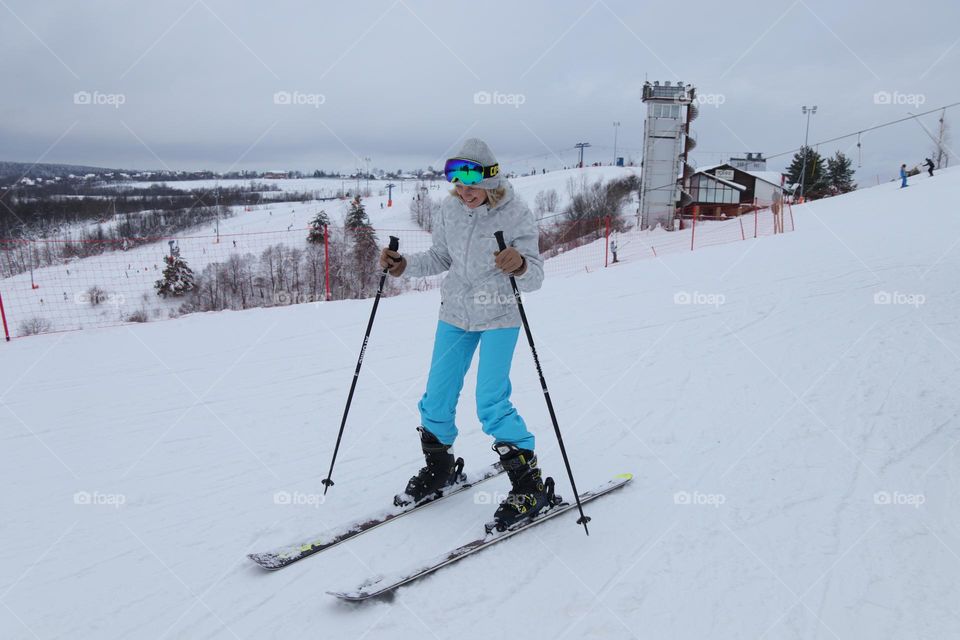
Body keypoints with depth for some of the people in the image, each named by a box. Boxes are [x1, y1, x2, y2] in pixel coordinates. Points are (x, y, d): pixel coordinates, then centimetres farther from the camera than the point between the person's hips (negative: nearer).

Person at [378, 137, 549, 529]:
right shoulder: (451, 208, -5)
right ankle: (439, 468, 34)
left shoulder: (516, 214, -18)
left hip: (499, 316, -5)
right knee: (436, 398, 9)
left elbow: (535, 277, -20)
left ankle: (529, 484, 5)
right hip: (455, 312, 5)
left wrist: (520, 266, -43)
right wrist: (404, 266, -7)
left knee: (491, 403, -12)